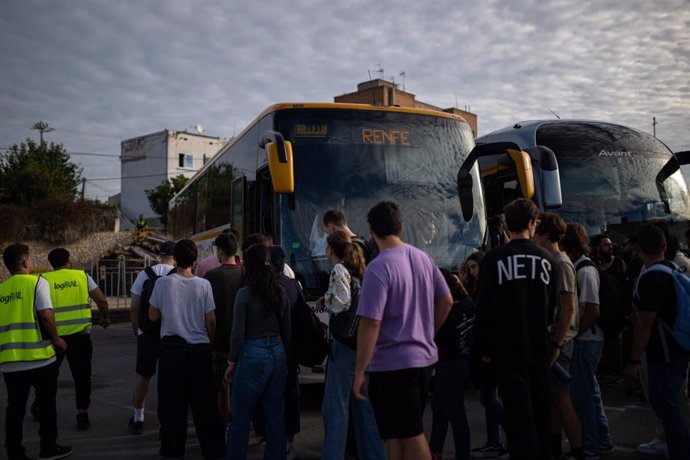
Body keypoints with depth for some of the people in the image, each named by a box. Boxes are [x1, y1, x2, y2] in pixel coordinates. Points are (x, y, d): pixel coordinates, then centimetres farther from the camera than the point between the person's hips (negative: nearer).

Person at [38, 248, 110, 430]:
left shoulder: (44, 280, 1)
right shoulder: (82, 276, 2)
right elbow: (102, 300, -1)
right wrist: (105, 317, 16)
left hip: (54, 335, 1)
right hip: (80, 334, -1)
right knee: (81, 375, 8)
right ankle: (82, 414, 7)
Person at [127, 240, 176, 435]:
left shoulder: (144, 274, -1)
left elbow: (134, 308, 0)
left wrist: (136, 329, 14)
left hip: (147, 333, 1)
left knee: (142, 375, 15)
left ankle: (137, 419, 25)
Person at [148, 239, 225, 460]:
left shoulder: (163, 283, -6)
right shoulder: (203, 284, -5)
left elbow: (153, 316, 3)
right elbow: (211, 320, -1)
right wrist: (210, 342, 16)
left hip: (172, 347, 0)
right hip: (200, 348, 1)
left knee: (172, 401, 9)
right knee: (204, 402, 9)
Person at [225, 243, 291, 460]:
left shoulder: (244, 294, -11)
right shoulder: (281, 293, 3)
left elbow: (238, 333, -9)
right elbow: (287, 331, 9)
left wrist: (232, 362, 2)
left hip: (252, 355, -5)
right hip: (277, 354, 5)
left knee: (240, 418, 8)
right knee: (276, 417, 12)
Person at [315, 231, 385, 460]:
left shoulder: (339, 270, -10)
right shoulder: (359, 270, 12)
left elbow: (341, 303, -22)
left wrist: (323, 301, -3)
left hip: (344, 343, -8)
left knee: (336, 405, -1)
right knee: (365, 404, 14)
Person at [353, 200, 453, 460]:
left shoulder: (379, 268, -19)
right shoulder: (423, 258, 4)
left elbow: (370, 324, -22)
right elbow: (446, 301, 13)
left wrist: (359, 372, -15)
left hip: (392, 365, -8)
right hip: (423, 358, 8)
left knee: (410, 436, 3)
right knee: (401, 434, 20)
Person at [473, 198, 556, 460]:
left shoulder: (494, 259, -8)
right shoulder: (547, 259, 3)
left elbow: (484, 307, -8)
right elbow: (553, 304, 10)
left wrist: (483, 348, 1)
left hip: (508, 350, -4)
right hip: (539, 349, 4)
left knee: (518, 414, -1)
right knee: (540, 411, 16)